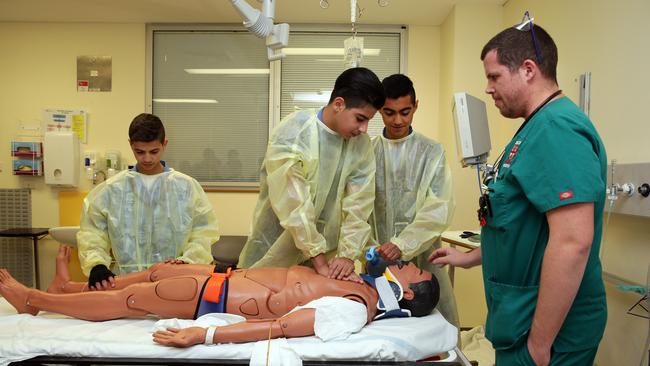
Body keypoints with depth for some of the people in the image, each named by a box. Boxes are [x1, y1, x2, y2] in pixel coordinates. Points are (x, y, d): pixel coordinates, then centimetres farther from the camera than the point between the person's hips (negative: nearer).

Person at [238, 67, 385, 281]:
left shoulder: (361, 145, -5)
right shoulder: (292, 134, -19)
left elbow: (358, 205, -8)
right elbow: (293, 205, -22)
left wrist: (347, 254, -18)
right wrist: (319, 260, -21)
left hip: (325, 250, 4)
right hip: (277, 248, -3)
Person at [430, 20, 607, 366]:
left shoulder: (557, 128, -21)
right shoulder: (538, 127, 11)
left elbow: (573, 241, -28)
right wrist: (470, 257, 25)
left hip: (545, 327, -9)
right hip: (520, 318, 9)